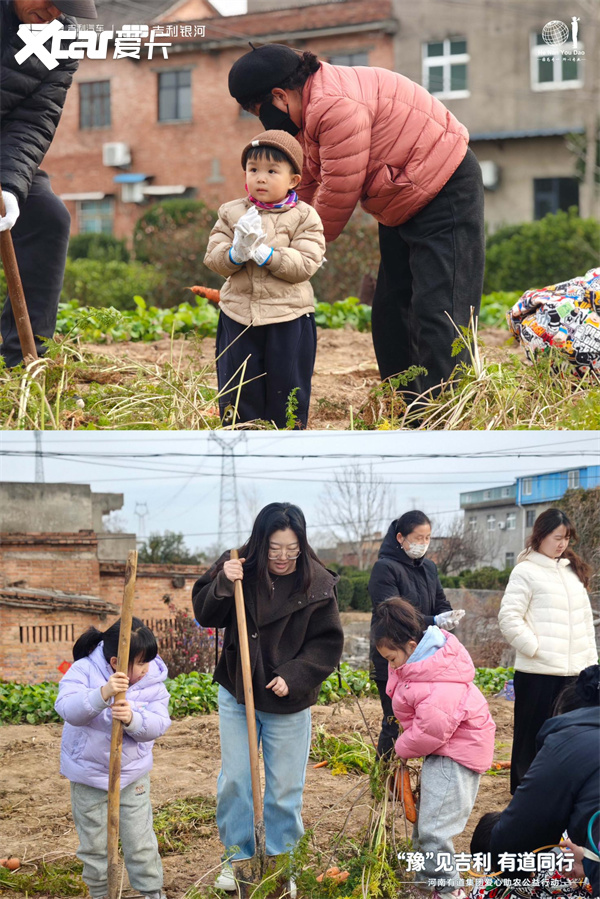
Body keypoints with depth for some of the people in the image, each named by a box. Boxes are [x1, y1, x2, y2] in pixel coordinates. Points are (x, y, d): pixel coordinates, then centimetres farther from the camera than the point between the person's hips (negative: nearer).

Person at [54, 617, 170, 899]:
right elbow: (67, 709, -32)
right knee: (94, 844, 10)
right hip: (89, 774, -1)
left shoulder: (153, 680, -8)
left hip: (133, 772, 2)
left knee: (140, 841, 6)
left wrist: (132, 719, -37)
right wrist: (103, 694, -48)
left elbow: (159, 723, -16)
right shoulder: (84, 671, -17)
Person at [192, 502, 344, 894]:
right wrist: (223, 584, -24)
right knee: (235, 781, 9)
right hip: (237, 696, 2)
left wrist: (295, 676, -20)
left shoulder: (317, 584, -13)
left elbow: (328, 644, -8)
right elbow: (205, 615, -6)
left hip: (288, 703, -2)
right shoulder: (240, 568, -9)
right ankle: (237, 858, 25)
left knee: (284, 789, 8)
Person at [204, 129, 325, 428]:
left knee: (288, 387, 8)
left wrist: (264, 253, -22)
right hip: (238, 316, 2)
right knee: (238, 391, 9)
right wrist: (236, 252, -21)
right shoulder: (231, 213, 5)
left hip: (289, 317, -2)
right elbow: (213, 258, 0)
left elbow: (306, 264, -13)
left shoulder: (304, 217, -3)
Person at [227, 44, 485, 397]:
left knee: (436, 312, -17)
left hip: (446, 192, -11)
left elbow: (339, 194, -23)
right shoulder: (310, 110, 8)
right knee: (392, 312, 11)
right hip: (405, 206, 11)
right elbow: (304, 186, 14)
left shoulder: (337, 106, -27)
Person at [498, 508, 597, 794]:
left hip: (573, 671, 6)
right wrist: (534, 648, -14)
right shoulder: (526, 571, -4)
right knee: (532, 737, 1)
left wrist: (590, 658, 13)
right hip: (537, 672, -6)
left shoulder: (573, 571, 17)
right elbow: (509, 617, -11)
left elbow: (585, 617, 19)